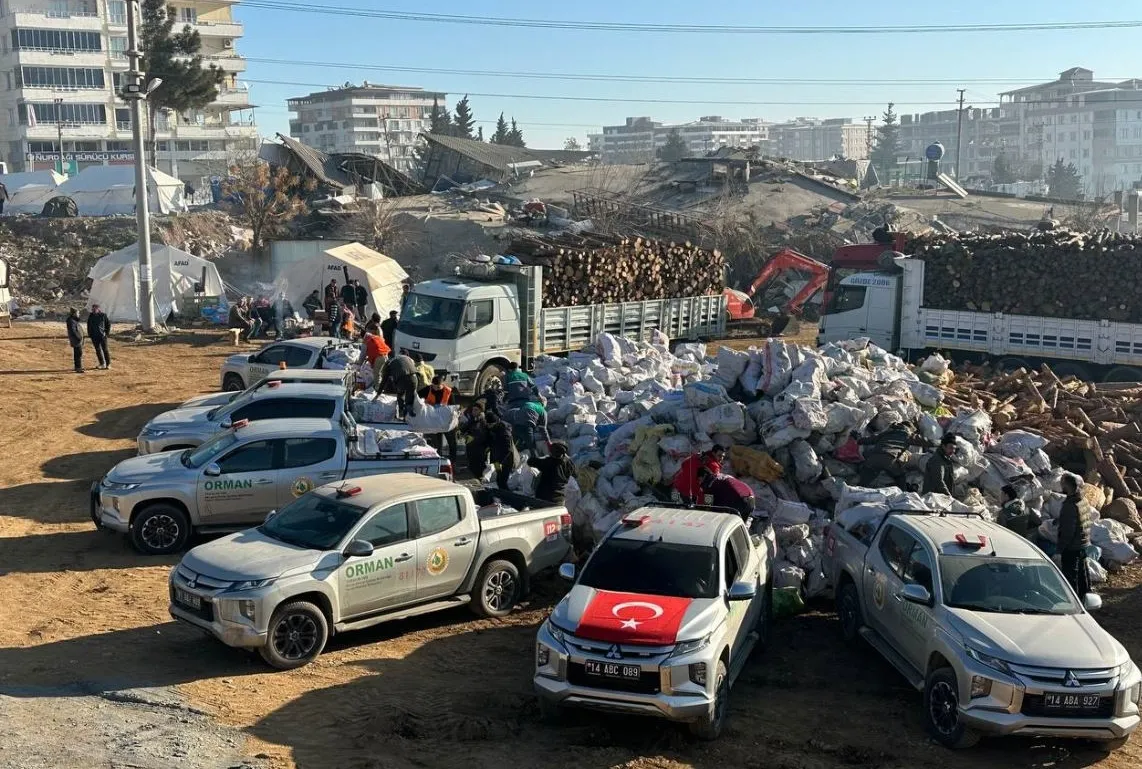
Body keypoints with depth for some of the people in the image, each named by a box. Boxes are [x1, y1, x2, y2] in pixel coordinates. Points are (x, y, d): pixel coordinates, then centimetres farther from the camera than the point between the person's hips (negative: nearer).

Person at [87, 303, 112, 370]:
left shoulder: (103, 315, -5)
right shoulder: (91, 316, 4)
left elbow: (108, 323, 4)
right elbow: (89, 326, 13)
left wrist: (107, 332, -2)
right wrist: (89, 334, 7)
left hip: (102, 335, -3)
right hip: (94, 336, 3)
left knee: (105, 349, -4)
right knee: (98, 350, 7)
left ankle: (108, 364, 4)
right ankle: (102, 364, 16)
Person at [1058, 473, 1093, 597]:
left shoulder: (1070, 506, -25)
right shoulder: (1084, 502, 5)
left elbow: (1067, 532, -25)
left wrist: (1059, 550, -19)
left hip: (1071, 549, -9)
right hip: (1083, 546, 9)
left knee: (1070, 576, 0)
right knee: (1082, 573, 20)